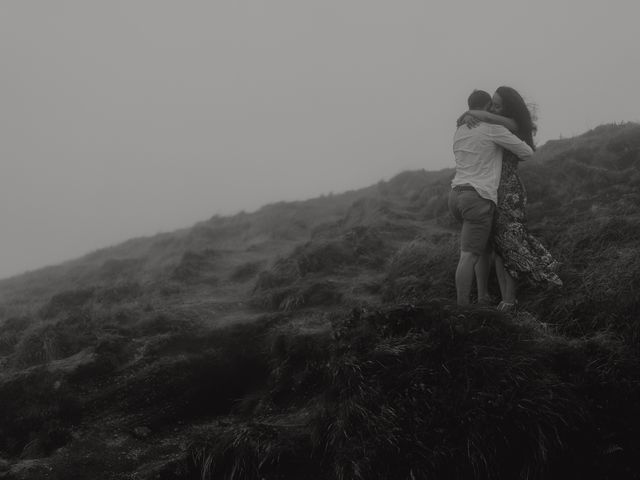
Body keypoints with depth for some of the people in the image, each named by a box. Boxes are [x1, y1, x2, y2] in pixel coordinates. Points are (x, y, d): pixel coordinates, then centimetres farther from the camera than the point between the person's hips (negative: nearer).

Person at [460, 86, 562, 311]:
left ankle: (509, 299, -3)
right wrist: (467, 117, -8)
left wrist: (472, 112, -8)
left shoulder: (515, 125, -8)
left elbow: (487, 117, -25)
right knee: (498, 244, 3)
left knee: (508, 243, -8)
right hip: (491, 190, 7)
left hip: (509, 190, -7)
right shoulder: (494, 125, 12)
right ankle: (505, 298, 4)